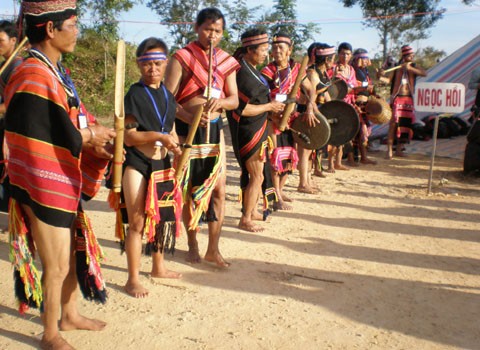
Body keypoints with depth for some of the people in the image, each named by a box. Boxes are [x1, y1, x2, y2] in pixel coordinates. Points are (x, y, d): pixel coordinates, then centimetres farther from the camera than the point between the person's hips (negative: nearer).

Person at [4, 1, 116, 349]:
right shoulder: (33, 76, -22)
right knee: (57, 265, 6)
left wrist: (96, 138, -6)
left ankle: (69, 315, 42)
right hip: (44, 186, -9)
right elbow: (34, 136, -26)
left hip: (64, 181, 9)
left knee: (73, 252, 22)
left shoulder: (56, 72, 8)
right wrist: (89, 137, -15)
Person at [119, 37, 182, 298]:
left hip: (162, 163, 7)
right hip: (137, 164, -7)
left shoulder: (168, 96, 11)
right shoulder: (134, 95, -8)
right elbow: (128, 136, -13)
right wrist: (158, 136, -23)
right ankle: (133, 279, 11)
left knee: (164, 217, 16)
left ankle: (158, 267, 35)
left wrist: (175, 147, 3)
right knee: (137, 222, -2)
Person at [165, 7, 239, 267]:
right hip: (187, 130, -3)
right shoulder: (182, 57, -5)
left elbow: (234, 100, 4)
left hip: (214, 129, 4)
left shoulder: (226, 61, 8)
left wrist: (219, 102, -18)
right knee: (189, 190, 7)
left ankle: (213, 249, 11)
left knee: (218, 189, 0)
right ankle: (192, 244, 24)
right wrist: (188, 116, -27)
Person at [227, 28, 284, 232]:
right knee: (257, 176, -3)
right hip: (249, 132, -10)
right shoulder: (242, 74, -20)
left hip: (257, 130, 10)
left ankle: (252, 211, 33)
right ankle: (245, 220, 8)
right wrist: (269, 106, -16)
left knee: (256, 173, 19)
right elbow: (241, 109, -25)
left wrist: (271, 103, 9)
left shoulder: (251, 69, 11)